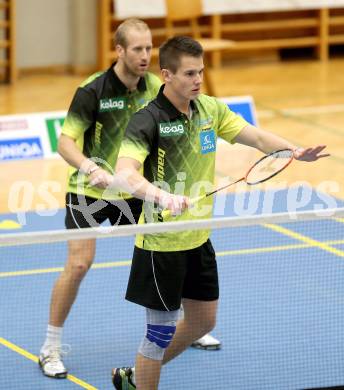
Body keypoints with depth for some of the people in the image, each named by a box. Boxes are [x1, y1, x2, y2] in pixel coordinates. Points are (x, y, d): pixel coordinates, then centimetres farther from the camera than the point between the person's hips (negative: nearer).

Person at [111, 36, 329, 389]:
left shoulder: (209, 109, 0)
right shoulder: (148, 121, -22)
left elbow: (254, 136, 6)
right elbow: (124, 173, -35)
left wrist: (294, 151, -12)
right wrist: (162, 196, -53)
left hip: (198, 239, 8)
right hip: (161, 244, -8)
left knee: (203, 320, 19)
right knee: (162, 330, 0)